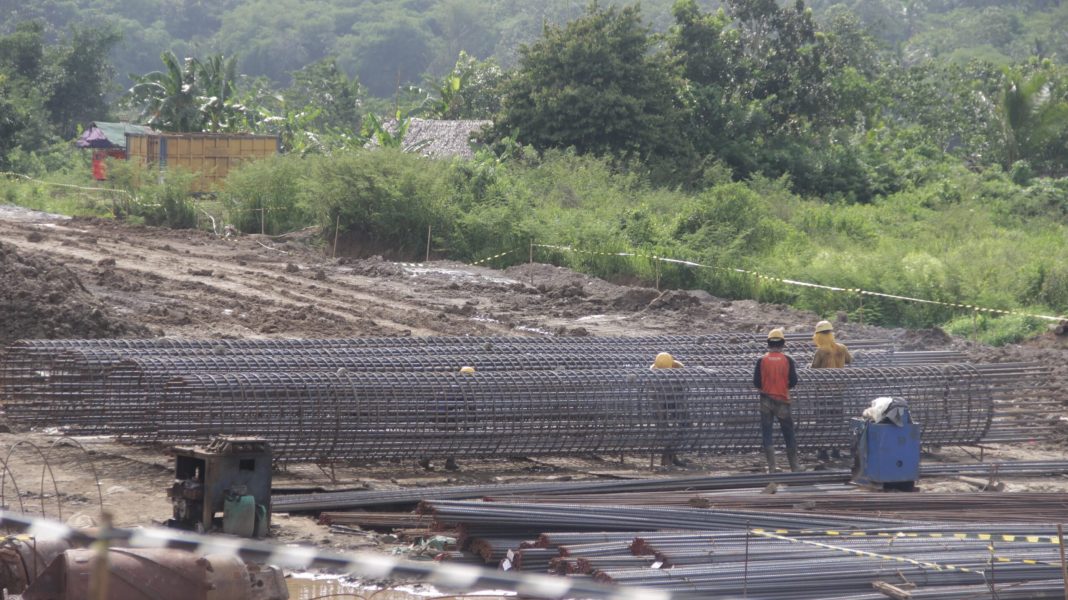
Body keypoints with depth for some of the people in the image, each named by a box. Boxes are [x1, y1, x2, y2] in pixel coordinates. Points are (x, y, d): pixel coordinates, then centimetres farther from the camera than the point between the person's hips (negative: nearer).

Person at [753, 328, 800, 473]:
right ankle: (794, 466, 15)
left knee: (766, 433, 5)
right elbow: (793, 381, -6)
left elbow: (756, 383, -7)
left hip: (766, 400, 0)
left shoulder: (761, 361, -5)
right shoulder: (787, 360, -5)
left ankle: (772, 467, -1)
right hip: (782, 400, 0)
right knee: (788, 433, 11)